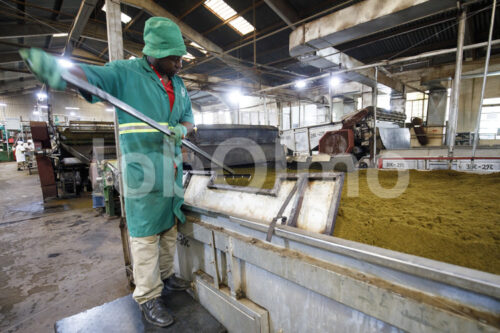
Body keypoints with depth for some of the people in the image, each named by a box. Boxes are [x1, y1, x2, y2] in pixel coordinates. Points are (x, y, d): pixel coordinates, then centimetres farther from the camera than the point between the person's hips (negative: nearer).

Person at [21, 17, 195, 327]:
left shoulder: (179, 85, 14)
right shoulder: (126, 73, -4)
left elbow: (189, 118, 19)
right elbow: (91, 75, -20)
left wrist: (182, 129, -3)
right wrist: (55, 67, -41)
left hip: (173, 169, 7)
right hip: (142, 171, -6)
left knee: (170, 225, 16)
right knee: (145, 232, 1)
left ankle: (166, 275, 36)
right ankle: (148, 296, 17)